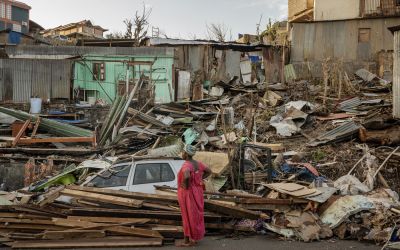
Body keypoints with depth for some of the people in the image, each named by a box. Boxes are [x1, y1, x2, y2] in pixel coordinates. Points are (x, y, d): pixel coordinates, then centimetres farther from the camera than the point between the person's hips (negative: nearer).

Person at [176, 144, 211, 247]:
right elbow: (209, 171, 13)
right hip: (196, 192, 8)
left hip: (188, 194, -8)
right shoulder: (197, 163, 1)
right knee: (195, 215, 16)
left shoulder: (186, 165, -24)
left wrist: (186, 186, -25)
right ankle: (194, 238, 26)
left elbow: (187, 176, -44)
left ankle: (187, 241, 13)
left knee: (188, 216, 3)